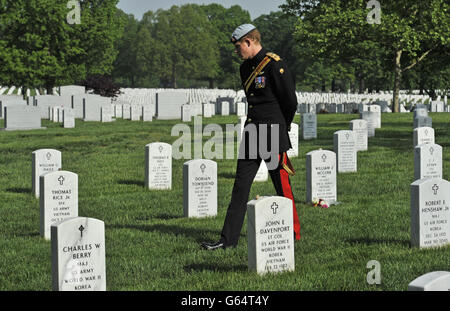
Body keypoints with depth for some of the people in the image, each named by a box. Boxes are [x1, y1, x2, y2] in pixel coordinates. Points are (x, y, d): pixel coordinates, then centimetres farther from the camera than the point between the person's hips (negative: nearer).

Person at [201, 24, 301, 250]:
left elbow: (291, 101, -9)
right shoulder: (246, 68, 13)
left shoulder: (274, 65, -13)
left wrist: (282, 128, 4)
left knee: (282, 186, 3)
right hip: (251, 133, 8)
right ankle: (228, 239, 4)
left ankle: (293, 232, 20)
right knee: (240, 185, 3)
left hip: (273, 137, -8)